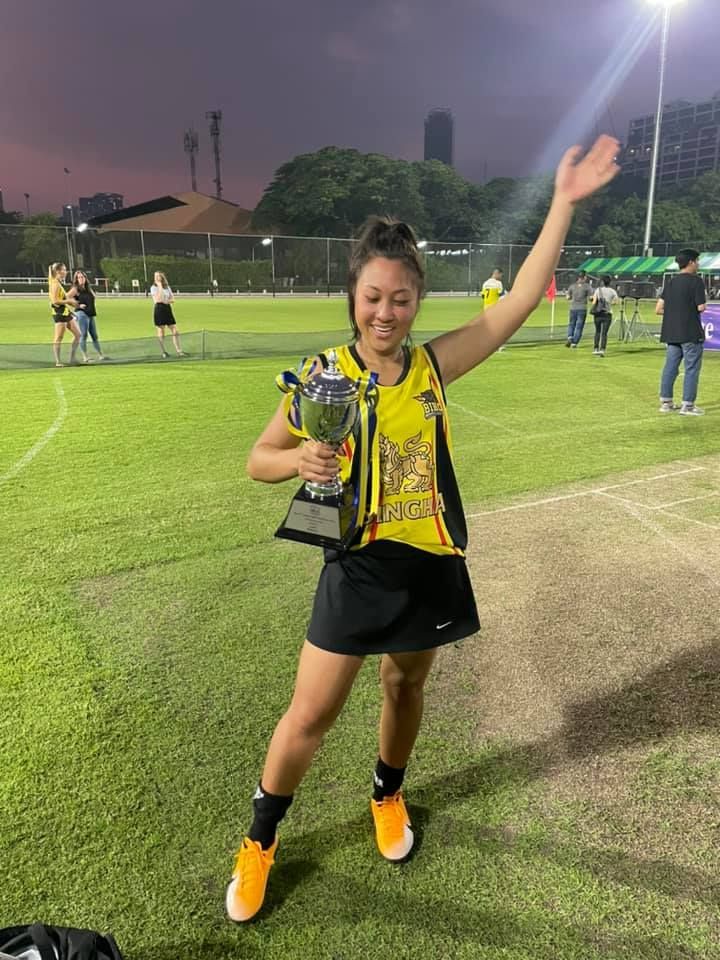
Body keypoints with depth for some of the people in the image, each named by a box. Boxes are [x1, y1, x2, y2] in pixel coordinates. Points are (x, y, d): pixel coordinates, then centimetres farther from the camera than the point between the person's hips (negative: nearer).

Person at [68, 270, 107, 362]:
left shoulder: (88, 288, 14)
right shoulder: (75, 289, -4)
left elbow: (93, 297, 29)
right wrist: (78, 304, -11)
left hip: (90, 314, 7)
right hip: (82, 314, -7)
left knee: (94, 336, 11)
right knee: (84, 335, -8)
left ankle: (101, 355, 18)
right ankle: (85, 357, -6)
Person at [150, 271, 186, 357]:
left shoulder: (167, 287, 12)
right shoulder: (153, 287, -3)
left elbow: (172, 299, 11)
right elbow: (158, 299, -16)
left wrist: (167, 301, -10)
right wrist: (160, 287, -14)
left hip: (168, 309, 5)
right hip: (159, 309, -5)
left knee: (175, 330, -1)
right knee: (161, 332, 1)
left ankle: (179, 351, 2)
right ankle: (163, 352, 9)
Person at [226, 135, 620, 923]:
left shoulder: (433, 365, -3)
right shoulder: (324, 375, -10)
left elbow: (518, 304, -5)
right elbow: (258, 460, -4)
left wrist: (564, 201, -5)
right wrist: (300, 460, -26)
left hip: (430, 564, 3)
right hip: (358, 568, -2)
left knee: (406, 689, 21)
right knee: (311, 714, 5)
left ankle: (388, 796, 51)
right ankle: (259, 841, 30)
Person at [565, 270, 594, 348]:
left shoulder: (572, 286, 4)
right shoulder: (587, 286, -4)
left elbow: (568, 297, 8)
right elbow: (591, 297, -6)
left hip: (573, 308, 2)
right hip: (582, 309, -2)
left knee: (571, 324, 17)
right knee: (579, 326, 5)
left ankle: (570, 338, -6)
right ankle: (574, 343, 1)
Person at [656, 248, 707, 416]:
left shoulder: (670, 282, 10)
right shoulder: (696, 281, -9)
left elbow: (658, 309, 8)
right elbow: (701, 307, -14)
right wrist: (704, 301, 8)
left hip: (672, 333, 7)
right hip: (691, 333, -6)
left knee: (670, 367, 11)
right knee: (691, 369, 0)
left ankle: (665, 402, 16)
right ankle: (687, 405, 1)